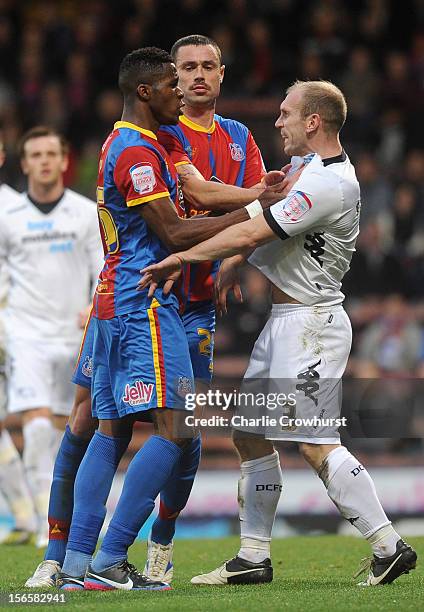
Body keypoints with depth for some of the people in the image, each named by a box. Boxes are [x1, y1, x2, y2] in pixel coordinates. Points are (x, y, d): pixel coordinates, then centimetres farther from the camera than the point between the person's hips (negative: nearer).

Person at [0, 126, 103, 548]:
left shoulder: (87, 214, 2)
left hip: (73, 335, 2)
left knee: (60, 430, 8)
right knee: (37, 426, -17)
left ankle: (53, 519, 23)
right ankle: (48, 523, -17)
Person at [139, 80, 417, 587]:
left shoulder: (330, 184, -21)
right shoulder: (307, 164, 11)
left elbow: (252, 233, -21)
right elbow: (265, 222, 26)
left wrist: (180, 259, -14)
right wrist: (231, 265, 15)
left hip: (310, 322, -10)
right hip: (284, 319, 10)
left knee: (315, 442, -13)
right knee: (250, 434, 11)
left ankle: (388, 546, -8)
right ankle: (253, 558, 15)